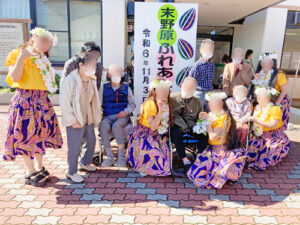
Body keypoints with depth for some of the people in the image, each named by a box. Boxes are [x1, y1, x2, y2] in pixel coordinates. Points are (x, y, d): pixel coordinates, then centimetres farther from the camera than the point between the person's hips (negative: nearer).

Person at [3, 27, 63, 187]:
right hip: (24, 100, -6)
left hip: (41, 100, 6)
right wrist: (22, 58, -18)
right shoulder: (16, 54, -1)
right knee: (25, 136, 0)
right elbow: (15, 78, -15)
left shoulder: (43, 60, 14)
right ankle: (30, 172, 16)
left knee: (41, 134, 12)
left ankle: (39, 168, 28)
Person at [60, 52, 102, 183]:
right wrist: (72, 120, -19)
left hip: (88, 118, 8)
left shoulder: (92, 80, 5)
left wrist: (97, 113, 12)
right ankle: (71, 173, 17)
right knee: (75, 146, -3)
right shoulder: (70, 80, -19)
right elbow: (64, 102, -19)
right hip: (75, 120, -8)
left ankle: (85, 163, 42)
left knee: (92, 141, 19)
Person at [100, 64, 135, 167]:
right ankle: (110, 156, -25)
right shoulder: (104, 87, 14)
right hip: (107, 116, 2)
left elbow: (132, 104, 11)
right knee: (103, 125, -32)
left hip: (122, 116, -1)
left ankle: (122, 156, -23)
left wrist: (126, 111, -9)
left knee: (116, 126, -35)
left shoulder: (126, 88, 11)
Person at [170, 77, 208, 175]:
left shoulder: (197, 102, 8)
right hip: (177, 126, -2)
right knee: (176, 133, -35)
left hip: (191, 126, 2)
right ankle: (185, 161, -27)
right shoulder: (172, 98, 1)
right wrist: (183, 126, -16)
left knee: (204, 134, -24)